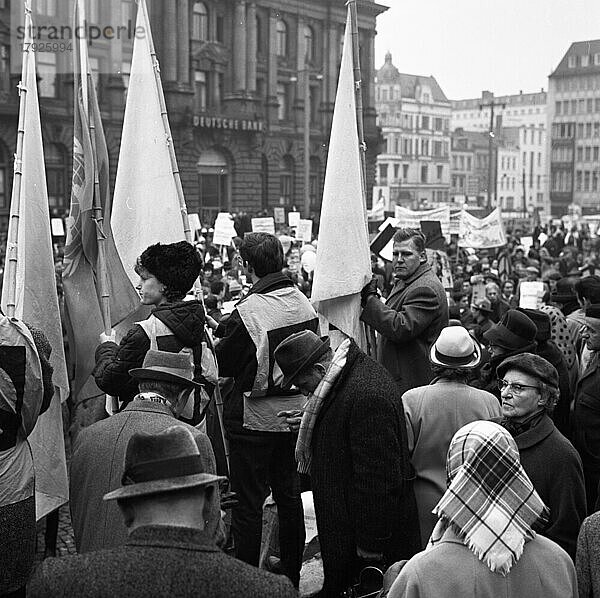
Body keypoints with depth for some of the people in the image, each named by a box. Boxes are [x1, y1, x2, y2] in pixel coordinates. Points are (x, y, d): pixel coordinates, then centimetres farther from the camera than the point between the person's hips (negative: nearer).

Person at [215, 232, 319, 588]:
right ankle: (291, 576, 28)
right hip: (295, 412, 6)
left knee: (248, 502, 5)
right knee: (290, 495, 17)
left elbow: (223, 365, -11)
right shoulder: (304, 304, -2)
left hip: (255, 419, -6)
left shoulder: (247, 312, -21)